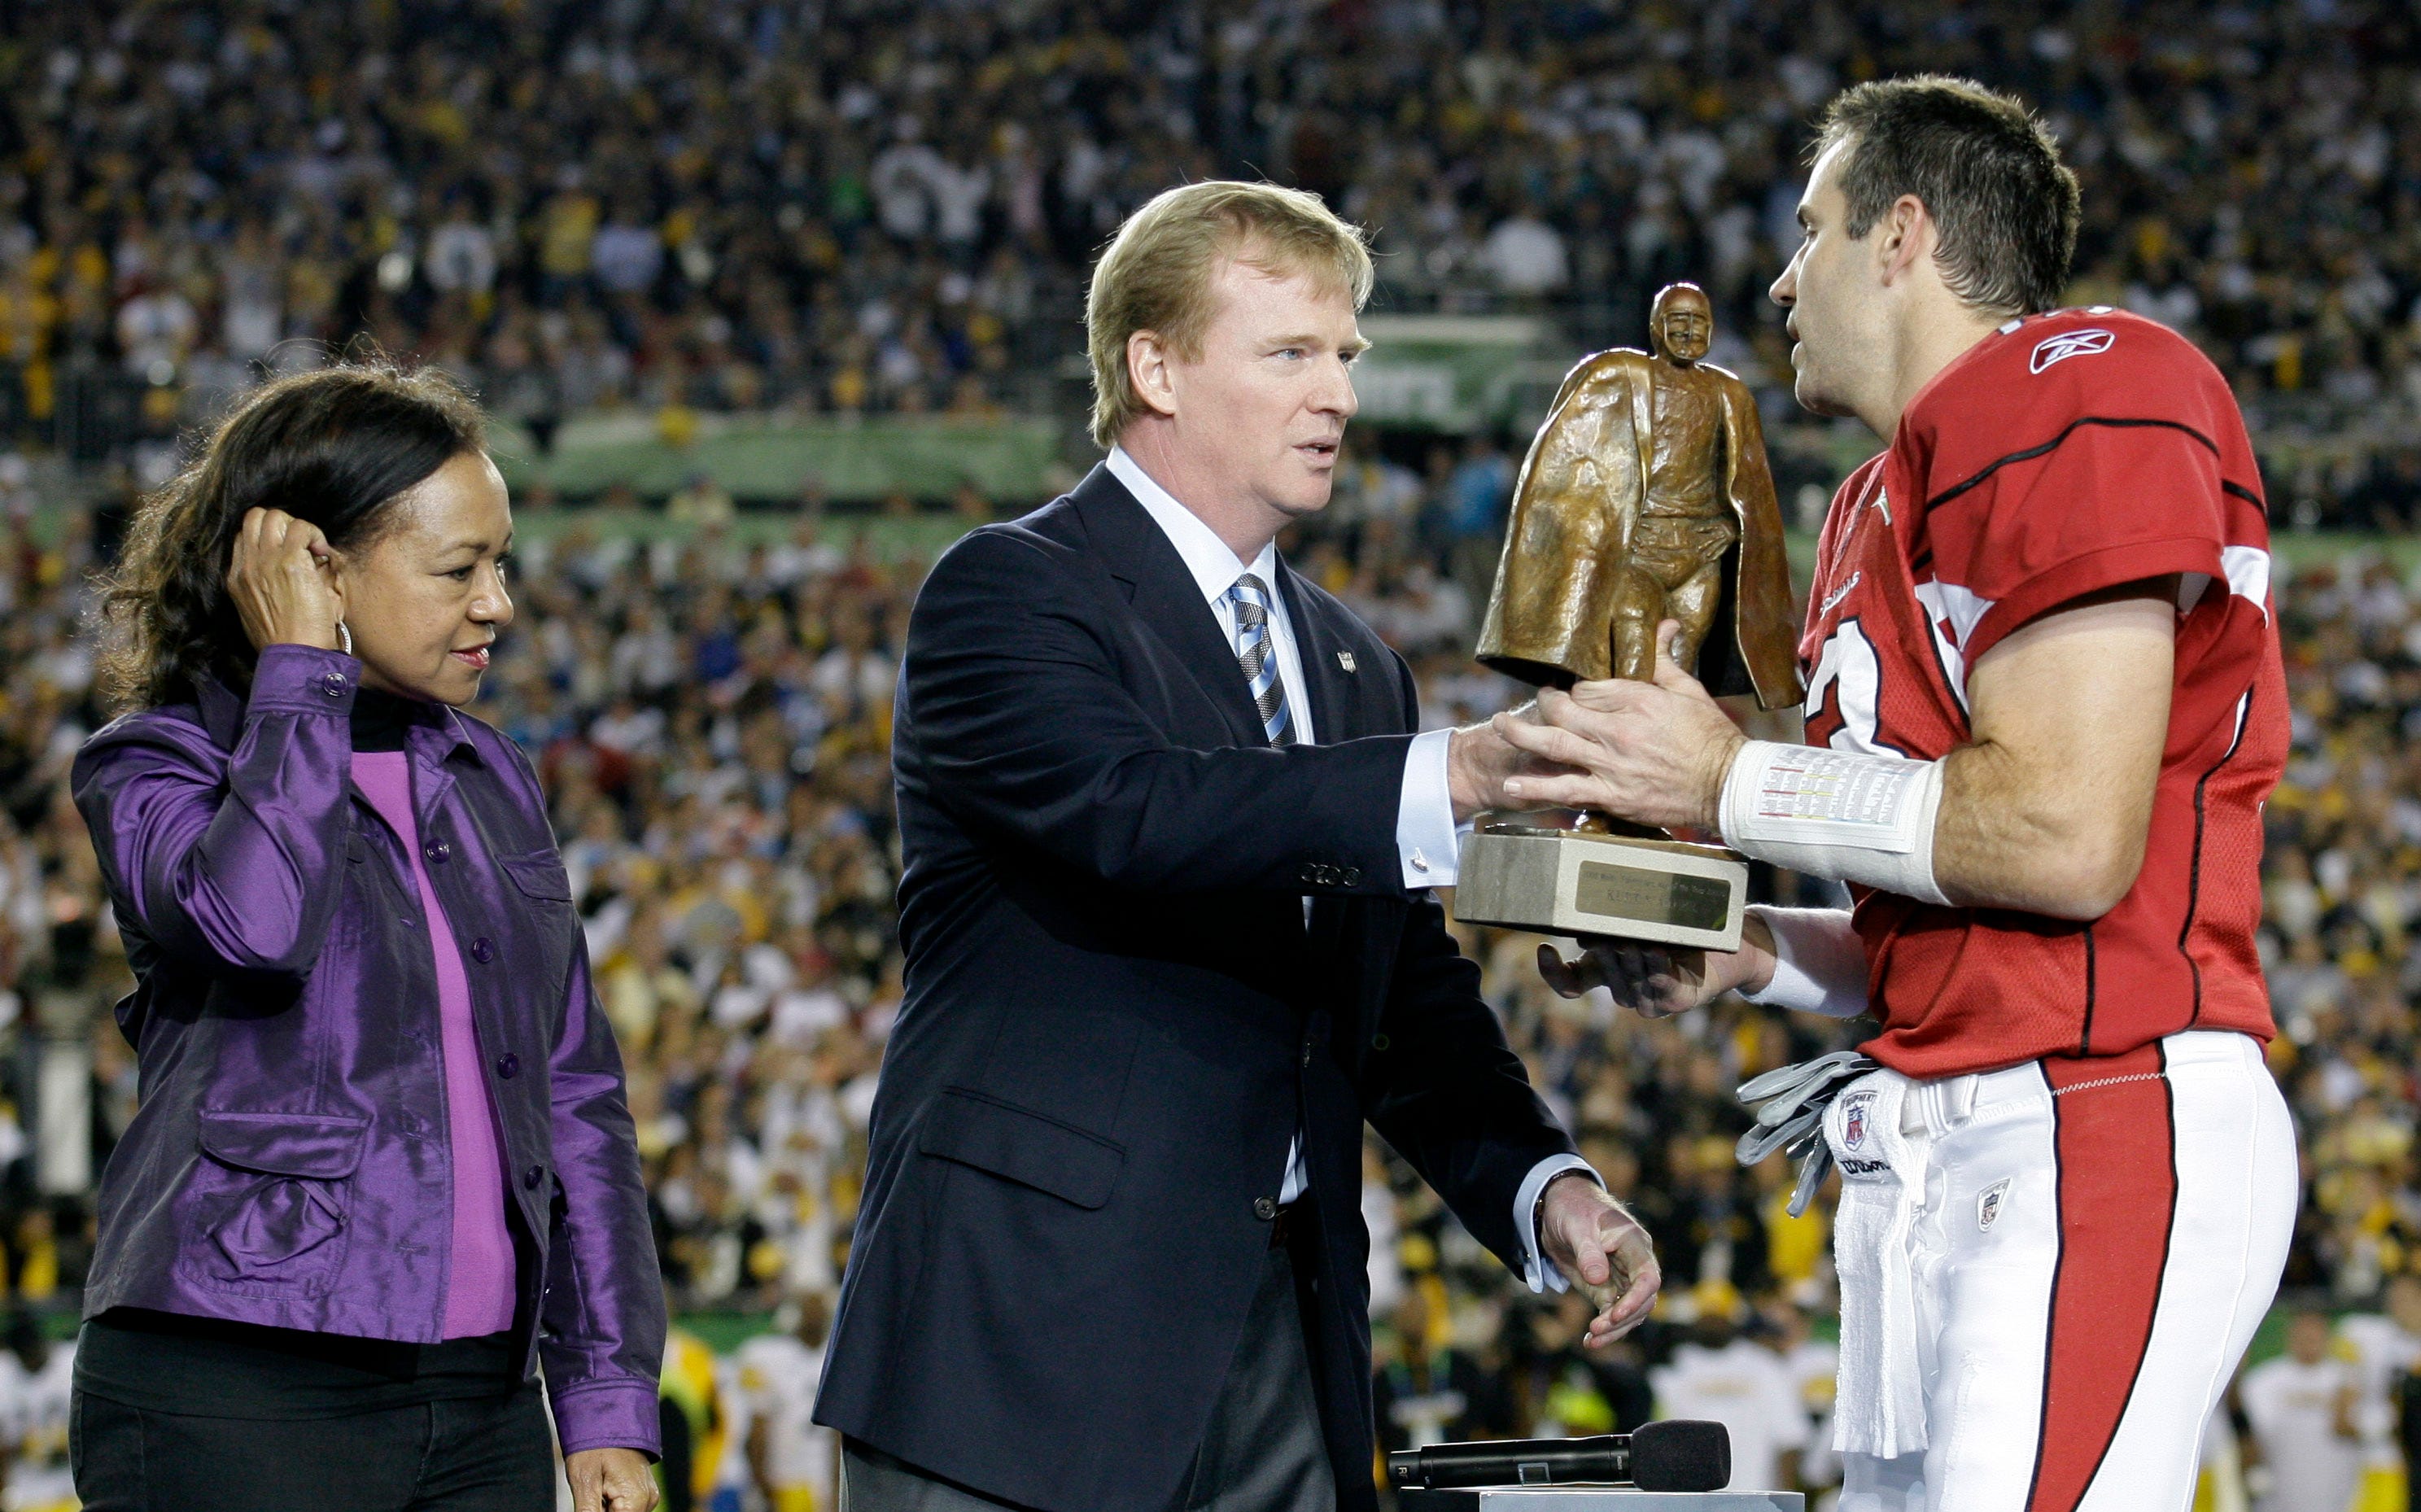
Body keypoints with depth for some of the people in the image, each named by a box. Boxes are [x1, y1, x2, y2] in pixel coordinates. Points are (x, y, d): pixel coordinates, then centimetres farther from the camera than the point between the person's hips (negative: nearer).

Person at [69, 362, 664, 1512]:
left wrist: (610, 1401, 10)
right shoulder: (153, 768, -1)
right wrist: (298, 674, -10)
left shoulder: (490, 784, 16)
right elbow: (258, 917, -24)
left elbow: (576, 1100, 17)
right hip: (235, 1401, -5)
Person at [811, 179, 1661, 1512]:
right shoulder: (1007, 592, -4)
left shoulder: (1352, 666, 20)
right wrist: (1460, 775, -32)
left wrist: (1544, 1190, 1)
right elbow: (1132, 807, -24)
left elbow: (1413, 1013, 19)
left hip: (1281, 1341, 7)